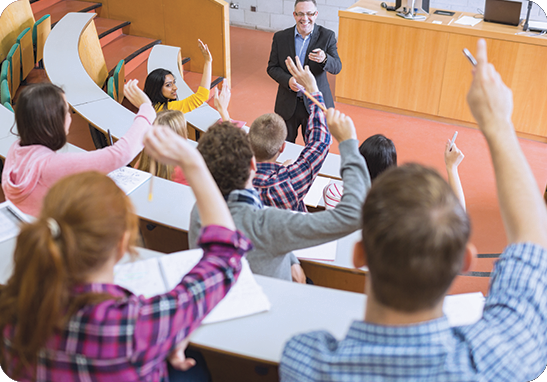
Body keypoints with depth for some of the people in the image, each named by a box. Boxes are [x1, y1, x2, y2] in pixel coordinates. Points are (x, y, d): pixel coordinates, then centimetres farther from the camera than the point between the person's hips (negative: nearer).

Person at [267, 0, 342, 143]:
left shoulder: (327, 36, -6)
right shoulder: (280, 37, -2)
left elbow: (337, 67, -13)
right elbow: (272, 67, 2)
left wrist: (324, 59, -37)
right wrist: (288, 80, -19)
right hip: (288, 105, 2)